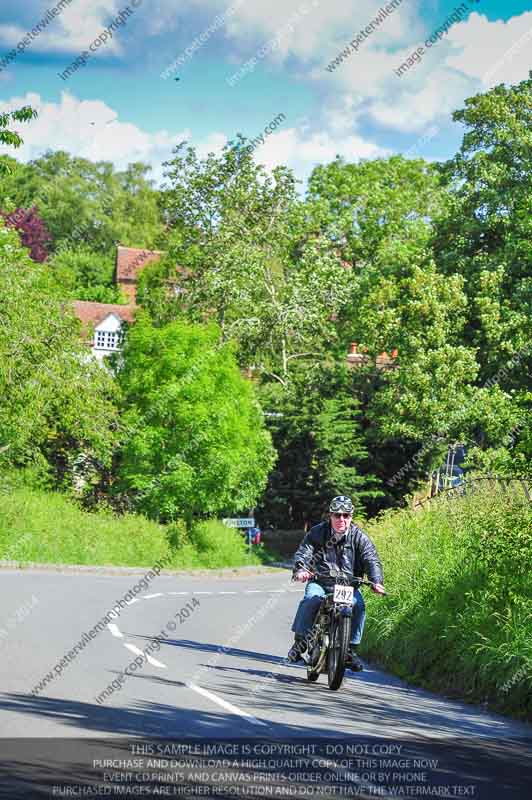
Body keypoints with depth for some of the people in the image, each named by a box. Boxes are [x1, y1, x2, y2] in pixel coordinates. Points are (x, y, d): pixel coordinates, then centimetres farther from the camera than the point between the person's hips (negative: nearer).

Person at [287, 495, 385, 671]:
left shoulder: (359, 537, -1)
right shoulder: (317, 533, -1)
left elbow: (372, 560, -9)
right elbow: (303, 552, -10)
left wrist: (376, 581, -29)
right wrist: (300, 570, -33)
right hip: (319, 582, 0)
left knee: (358, 605, -27)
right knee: (311, 599, -31)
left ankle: (352, 648, -15)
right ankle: (300, 641, -18)